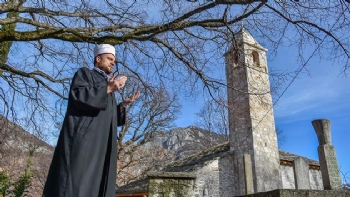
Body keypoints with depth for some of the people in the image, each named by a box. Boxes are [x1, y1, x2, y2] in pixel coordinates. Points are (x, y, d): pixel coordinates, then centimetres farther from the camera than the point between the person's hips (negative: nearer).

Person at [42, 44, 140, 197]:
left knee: (95, 185, -2)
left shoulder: (108, 87, 30)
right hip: (83, 138, -7)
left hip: (102, 143, 7)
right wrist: (108, 89, -8)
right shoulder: (84, 73, 11)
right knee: (76, 182, -15)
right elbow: (78, 95, -11)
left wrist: (124, 104, 9)